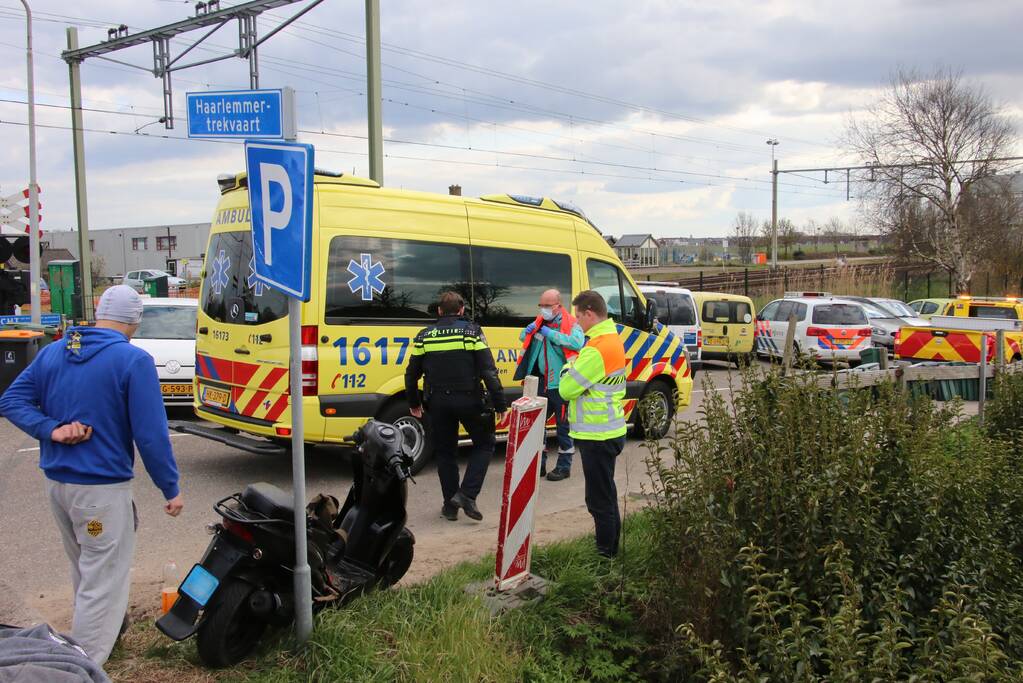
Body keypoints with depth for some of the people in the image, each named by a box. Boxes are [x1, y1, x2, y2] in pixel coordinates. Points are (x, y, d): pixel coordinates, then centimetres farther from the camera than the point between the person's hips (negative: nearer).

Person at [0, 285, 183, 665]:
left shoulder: (52, 352, 5)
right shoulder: (133, 360, -16)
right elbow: (151, 434, -17)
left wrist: (52, 430, -8)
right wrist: (171, 489, -9)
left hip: (56, 483, 8)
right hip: (102, 487, -7)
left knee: (85, 570, 25)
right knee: (103, 580, 2)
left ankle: (106, 623, 45)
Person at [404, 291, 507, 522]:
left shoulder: (425, 336, 5)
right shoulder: (472, 331, -4)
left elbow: (411, 374, 10)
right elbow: (489, 372, -10)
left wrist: (413, 403, 25)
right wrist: (500, 405, -7)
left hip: (438, 403, 3)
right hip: (469, 401, -3)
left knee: (445, 453, 16)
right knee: (484, 445, 15)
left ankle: (450, 505, 20)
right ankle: (467, 494, 0)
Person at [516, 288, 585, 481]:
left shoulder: (571, 323, -8)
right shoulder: (540, 323, 11)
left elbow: (578, 342, -27)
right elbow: (522, 338, 23)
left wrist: (551, 333, -23)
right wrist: (529, 330, -1)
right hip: (542, 383, 7)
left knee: (563, 425, 3)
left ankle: (564, 466, 14)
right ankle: (539, 463, 25)